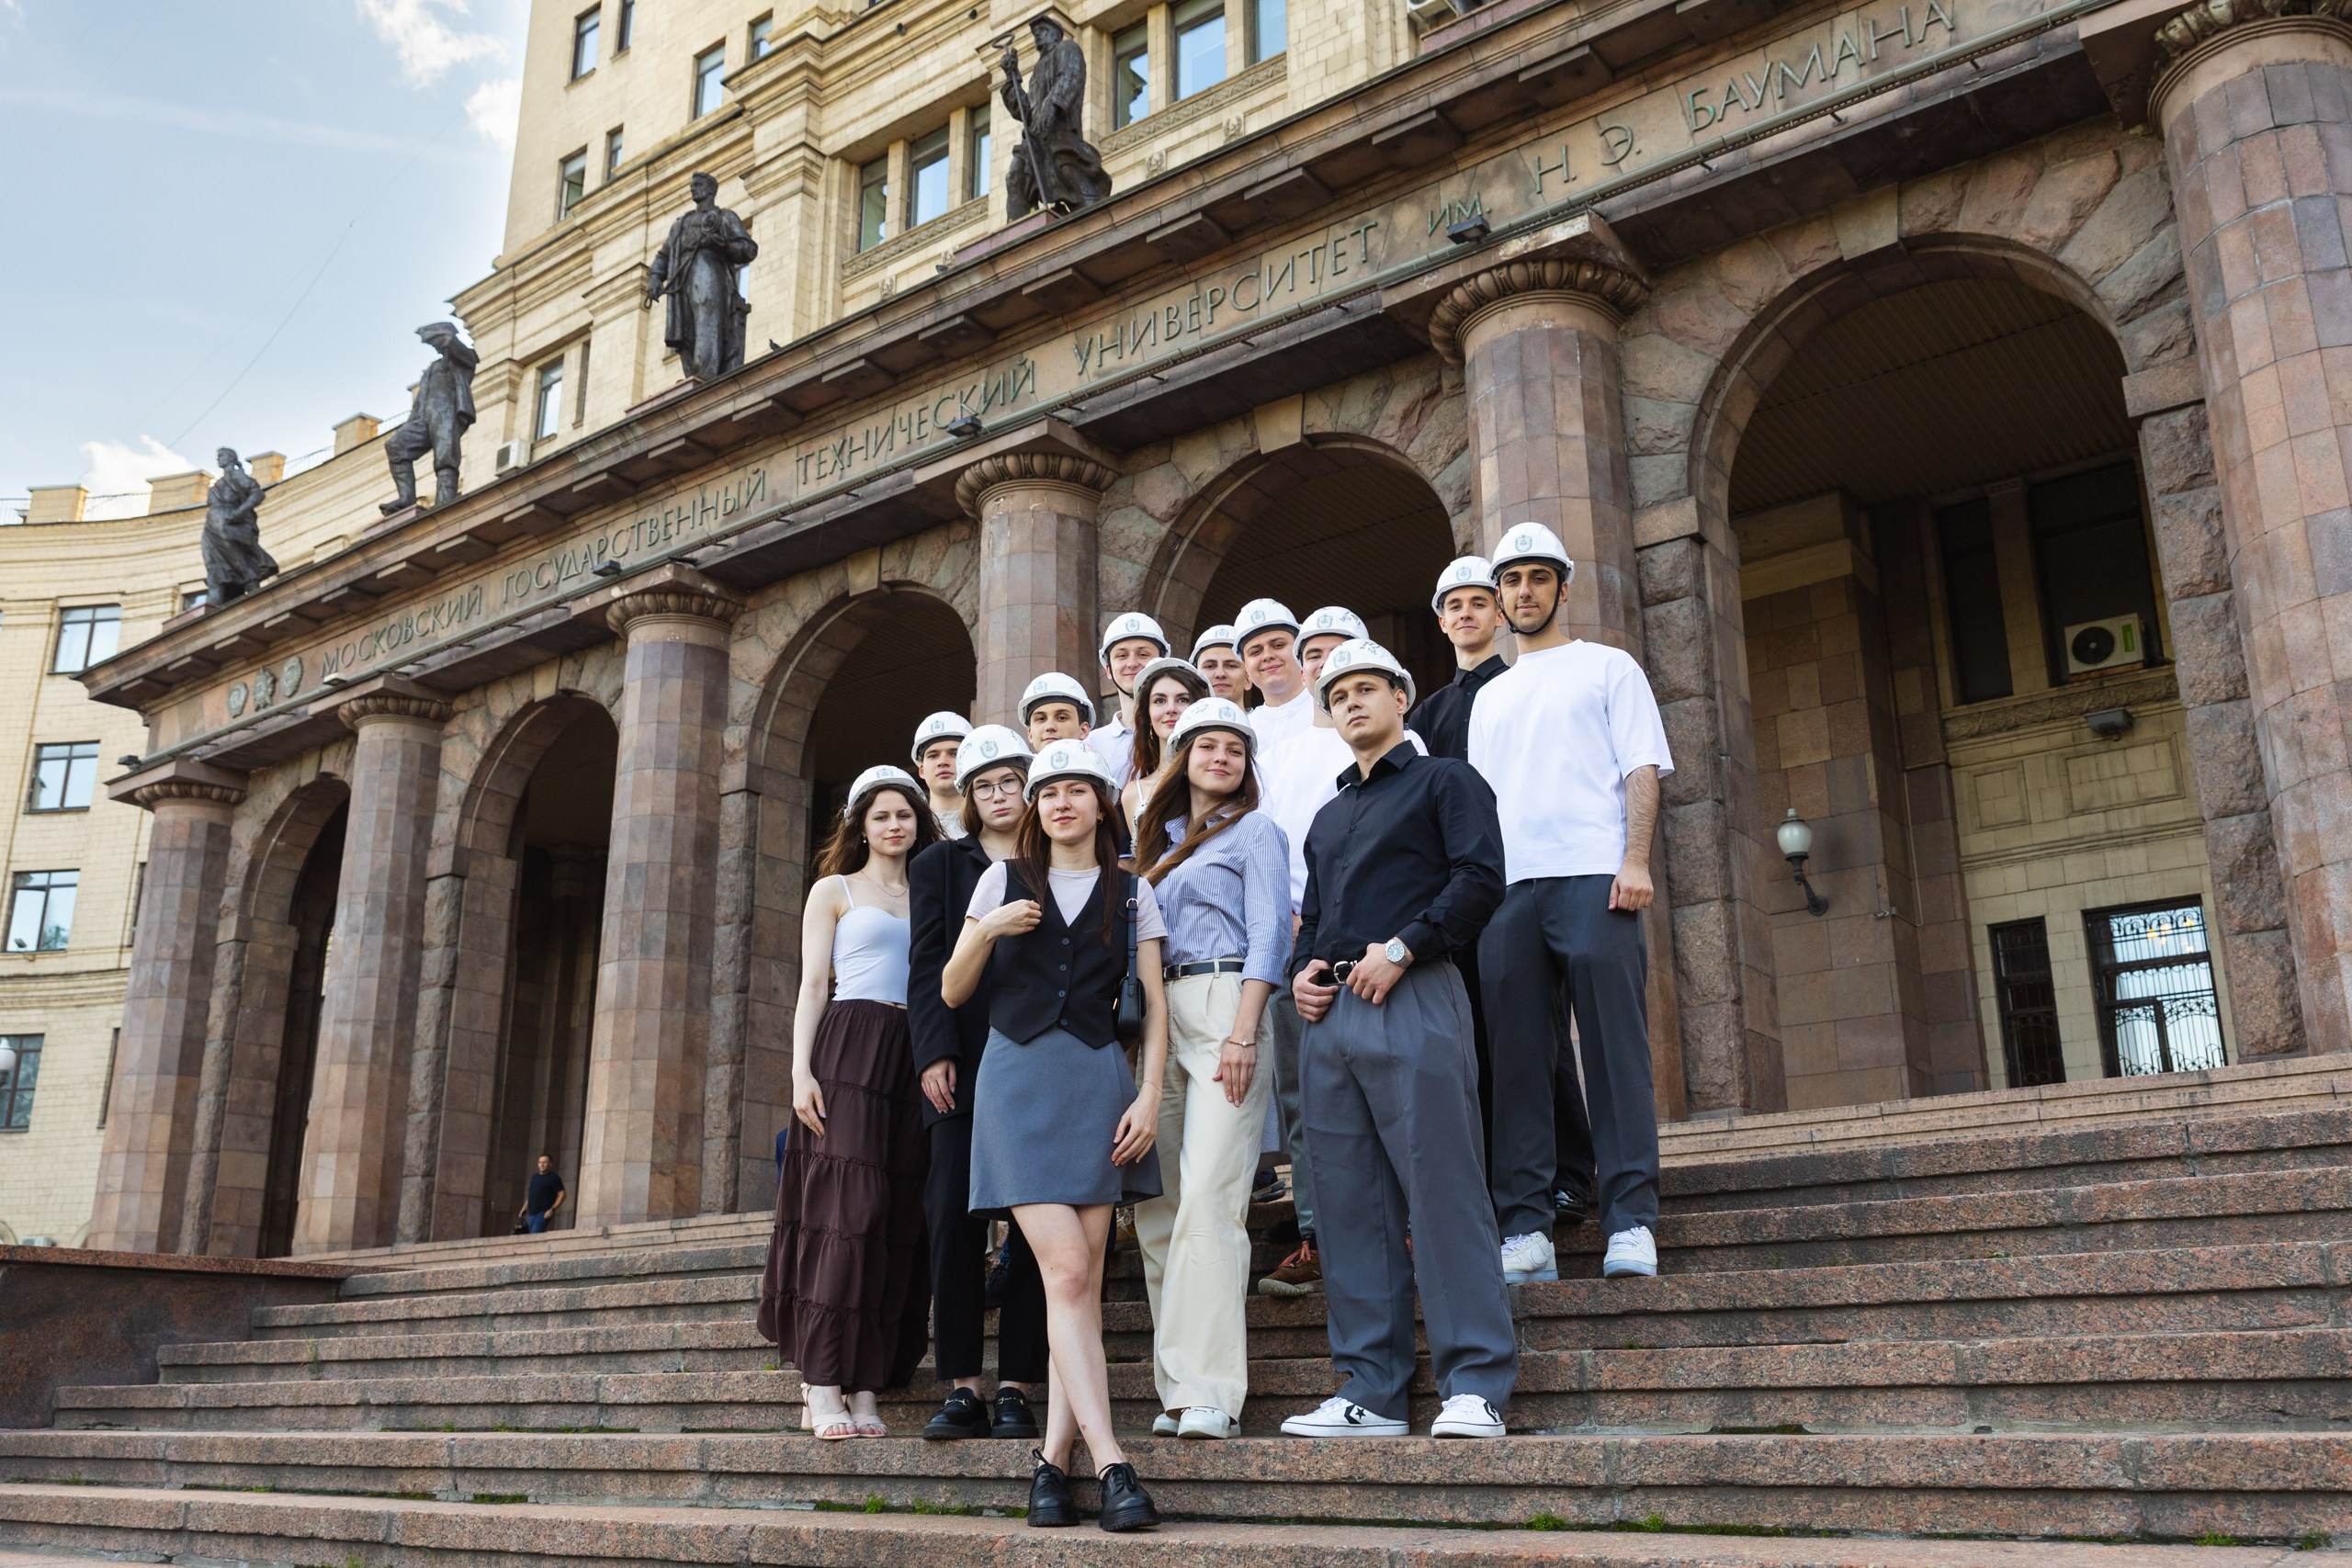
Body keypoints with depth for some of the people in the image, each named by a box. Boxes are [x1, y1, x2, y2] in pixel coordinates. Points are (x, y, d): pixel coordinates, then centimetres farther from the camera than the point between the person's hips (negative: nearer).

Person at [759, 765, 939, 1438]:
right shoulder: (834, 890, 12)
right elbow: (813, 985, 4)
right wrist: (801, 1068, -9)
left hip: (914, 1056, 4)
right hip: (850, 1046, -4)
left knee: (899, 1218, -2)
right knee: (846, 1207, -11)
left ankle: (865, 1390, 1)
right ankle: (823, 1391, -9)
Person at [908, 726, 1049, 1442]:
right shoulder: (939, 865, 14)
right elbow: (927, 967, 6)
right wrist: (935, 1054, -7)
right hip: (964, 1066, 0)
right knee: (954, 1217, -6)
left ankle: (1015, 1389, 4)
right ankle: (962, 1389, 2)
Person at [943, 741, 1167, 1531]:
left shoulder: (1132, 894, 11)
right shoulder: (1003, 880, 10)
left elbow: (1153, 1004, 6)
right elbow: (952, 992, 9)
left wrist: (1149, 1096, -5)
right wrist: (987, 932, -9)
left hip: (1098, 1082, 1)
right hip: (1018, 1080, -1)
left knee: (1082, 1279, -1)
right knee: (1066, 1272, -11)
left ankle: (1053, 1460, 5)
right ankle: (1112, 1464, -15)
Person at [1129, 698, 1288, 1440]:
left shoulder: (1255, 830, 6)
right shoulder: (1158, 841, 23)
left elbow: (1268, 934, -4)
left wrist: (1243, 1032, -16)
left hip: (1224, 1005, -6)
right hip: (1154, 1017, 7)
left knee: (1207, 1200, -15)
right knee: (1155, 1207, 2)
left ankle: (1210, 1392, -14)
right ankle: (1176, 1389, 7)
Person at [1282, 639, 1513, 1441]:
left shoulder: (1444, 780, 7)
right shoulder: (1328, 818, 28)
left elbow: (1480, 877, -7)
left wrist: (1403, 947, -15)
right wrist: (1301, 970, 9)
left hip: (1411, 1000, -7)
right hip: (1329, 1014, 7)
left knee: (1443, 1193, -9)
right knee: (1352, 1207, 5)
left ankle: (1475, 1386, -6)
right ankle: (1370, 1391, 9)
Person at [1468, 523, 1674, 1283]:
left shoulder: (1608, 666, 13)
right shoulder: (1490, 697, 26)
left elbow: (1641, 769, 3)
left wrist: (1635, 861, -12)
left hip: (1592, 878, -4)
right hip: (1506, 886, 4)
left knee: (1614, 1051, -8)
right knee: (1518, 1062, 0)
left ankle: (1631, 1222, -7)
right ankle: (1526, 1230, 2)